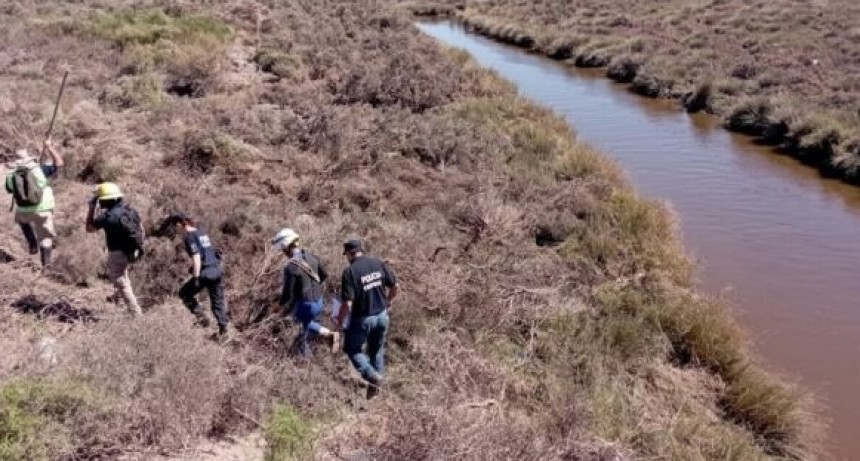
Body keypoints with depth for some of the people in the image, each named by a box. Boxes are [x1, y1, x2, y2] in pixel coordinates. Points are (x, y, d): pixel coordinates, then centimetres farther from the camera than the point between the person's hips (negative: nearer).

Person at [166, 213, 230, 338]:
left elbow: (196, 257, -17)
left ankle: (201, 317, 4)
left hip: (205, 272, -8)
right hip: (217, 270, 8)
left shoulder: (189, 237, -8)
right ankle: (223, 330, 12)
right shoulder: (201, 232, 16)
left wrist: (196, 278, -17)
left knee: (184, 293, 13)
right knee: (218, 301, 13)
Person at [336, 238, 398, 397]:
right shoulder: (379, 263, -5)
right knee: (377, 350, 25)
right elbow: (394, 287, 2)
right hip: (382, 315, 5)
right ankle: (377, 380, 34)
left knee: (352, 349, 19)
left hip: (362, 319, -5)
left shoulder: (349, 272, -20)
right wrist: (388, 301, 22)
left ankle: (372, 376, 3)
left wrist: (340, 318, -3)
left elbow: (347, 304, -22)